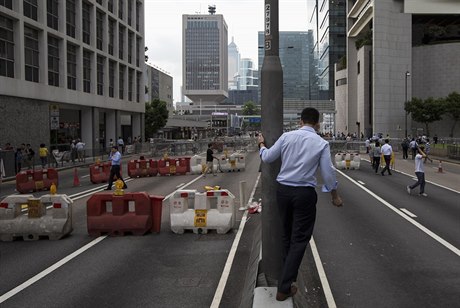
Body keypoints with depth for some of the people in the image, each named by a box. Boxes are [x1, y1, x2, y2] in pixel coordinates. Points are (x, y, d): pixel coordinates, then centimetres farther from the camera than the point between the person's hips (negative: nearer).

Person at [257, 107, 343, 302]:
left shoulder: (287, 136, -2)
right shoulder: (321, 143, -5)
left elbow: (267, 158, 3)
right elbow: (328, 173, -3)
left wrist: (261, 144, 24)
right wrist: (335, 196, 12)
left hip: (283, 190, 3)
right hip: (304, 193, -3)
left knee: (286, 235, 20)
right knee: (299, 239, 4)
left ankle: (287, 277, 36)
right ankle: (284, 287, 2)